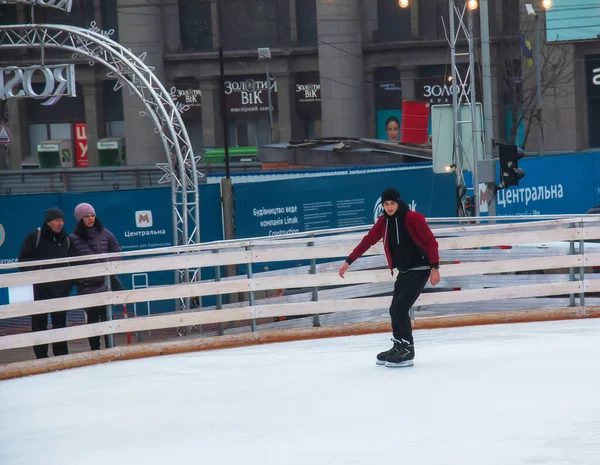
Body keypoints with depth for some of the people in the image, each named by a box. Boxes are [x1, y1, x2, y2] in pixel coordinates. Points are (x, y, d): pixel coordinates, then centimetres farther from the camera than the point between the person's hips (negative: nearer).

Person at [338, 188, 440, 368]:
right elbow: (368, 241, 7)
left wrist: (435, 267, -20)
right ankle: (398, 347, 23)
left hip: (419, 269, -7)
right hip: (404, 271, 7)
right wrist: (348, 261, 5)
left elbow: (431, 242, -16)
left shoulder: (413, 218, -16)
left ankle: (407, 351, -8)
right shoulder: (384, 222, 3)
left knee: (400, 308, -15)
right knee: (394, 309, 8)